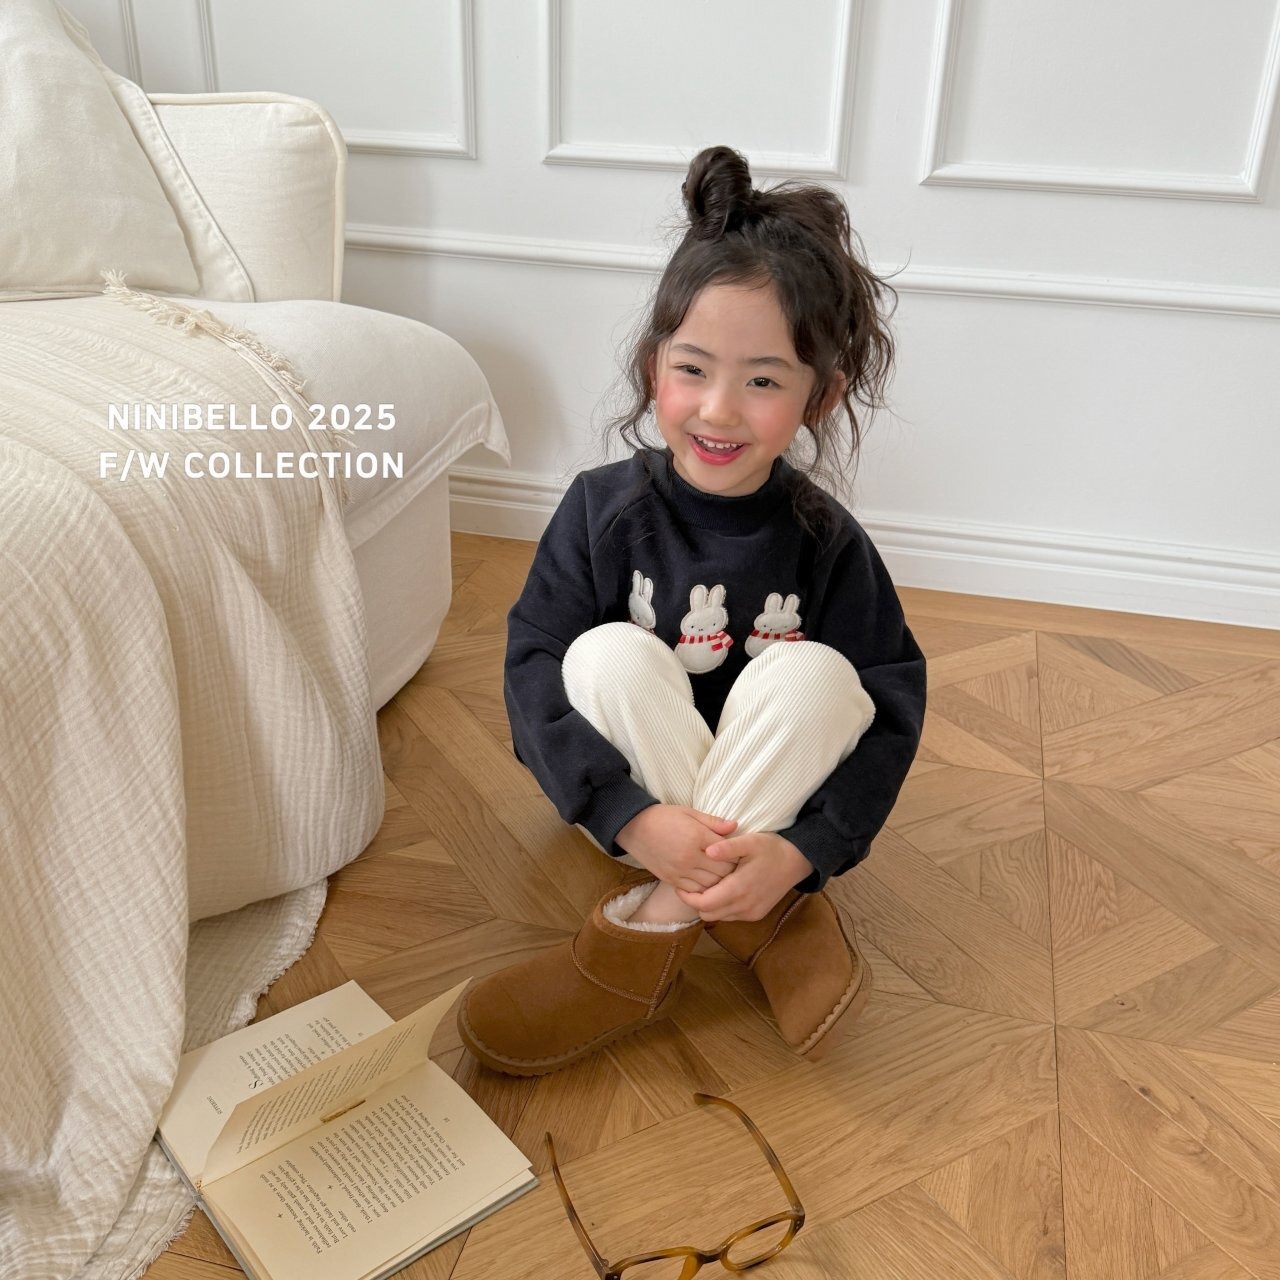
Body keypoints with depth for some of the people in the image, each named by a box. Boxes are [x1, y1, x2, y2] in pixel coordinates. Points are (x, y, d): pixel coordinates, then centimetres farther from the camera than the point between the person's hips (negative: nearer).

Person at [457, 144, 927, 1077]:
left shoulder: (827, 542, -12)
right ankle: (767, 921, -24)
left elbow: (891, 712, -14)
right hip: (634, 795, 0)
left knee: (813, 674, -27)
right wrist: (638, 820, -31)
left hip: (772, 793, 0)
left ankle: (651, 931, -26)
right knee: (610, 655, -26)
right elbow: (534, 669, -18)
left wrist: (799, 850, -30)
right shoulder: (604, 509, -13)